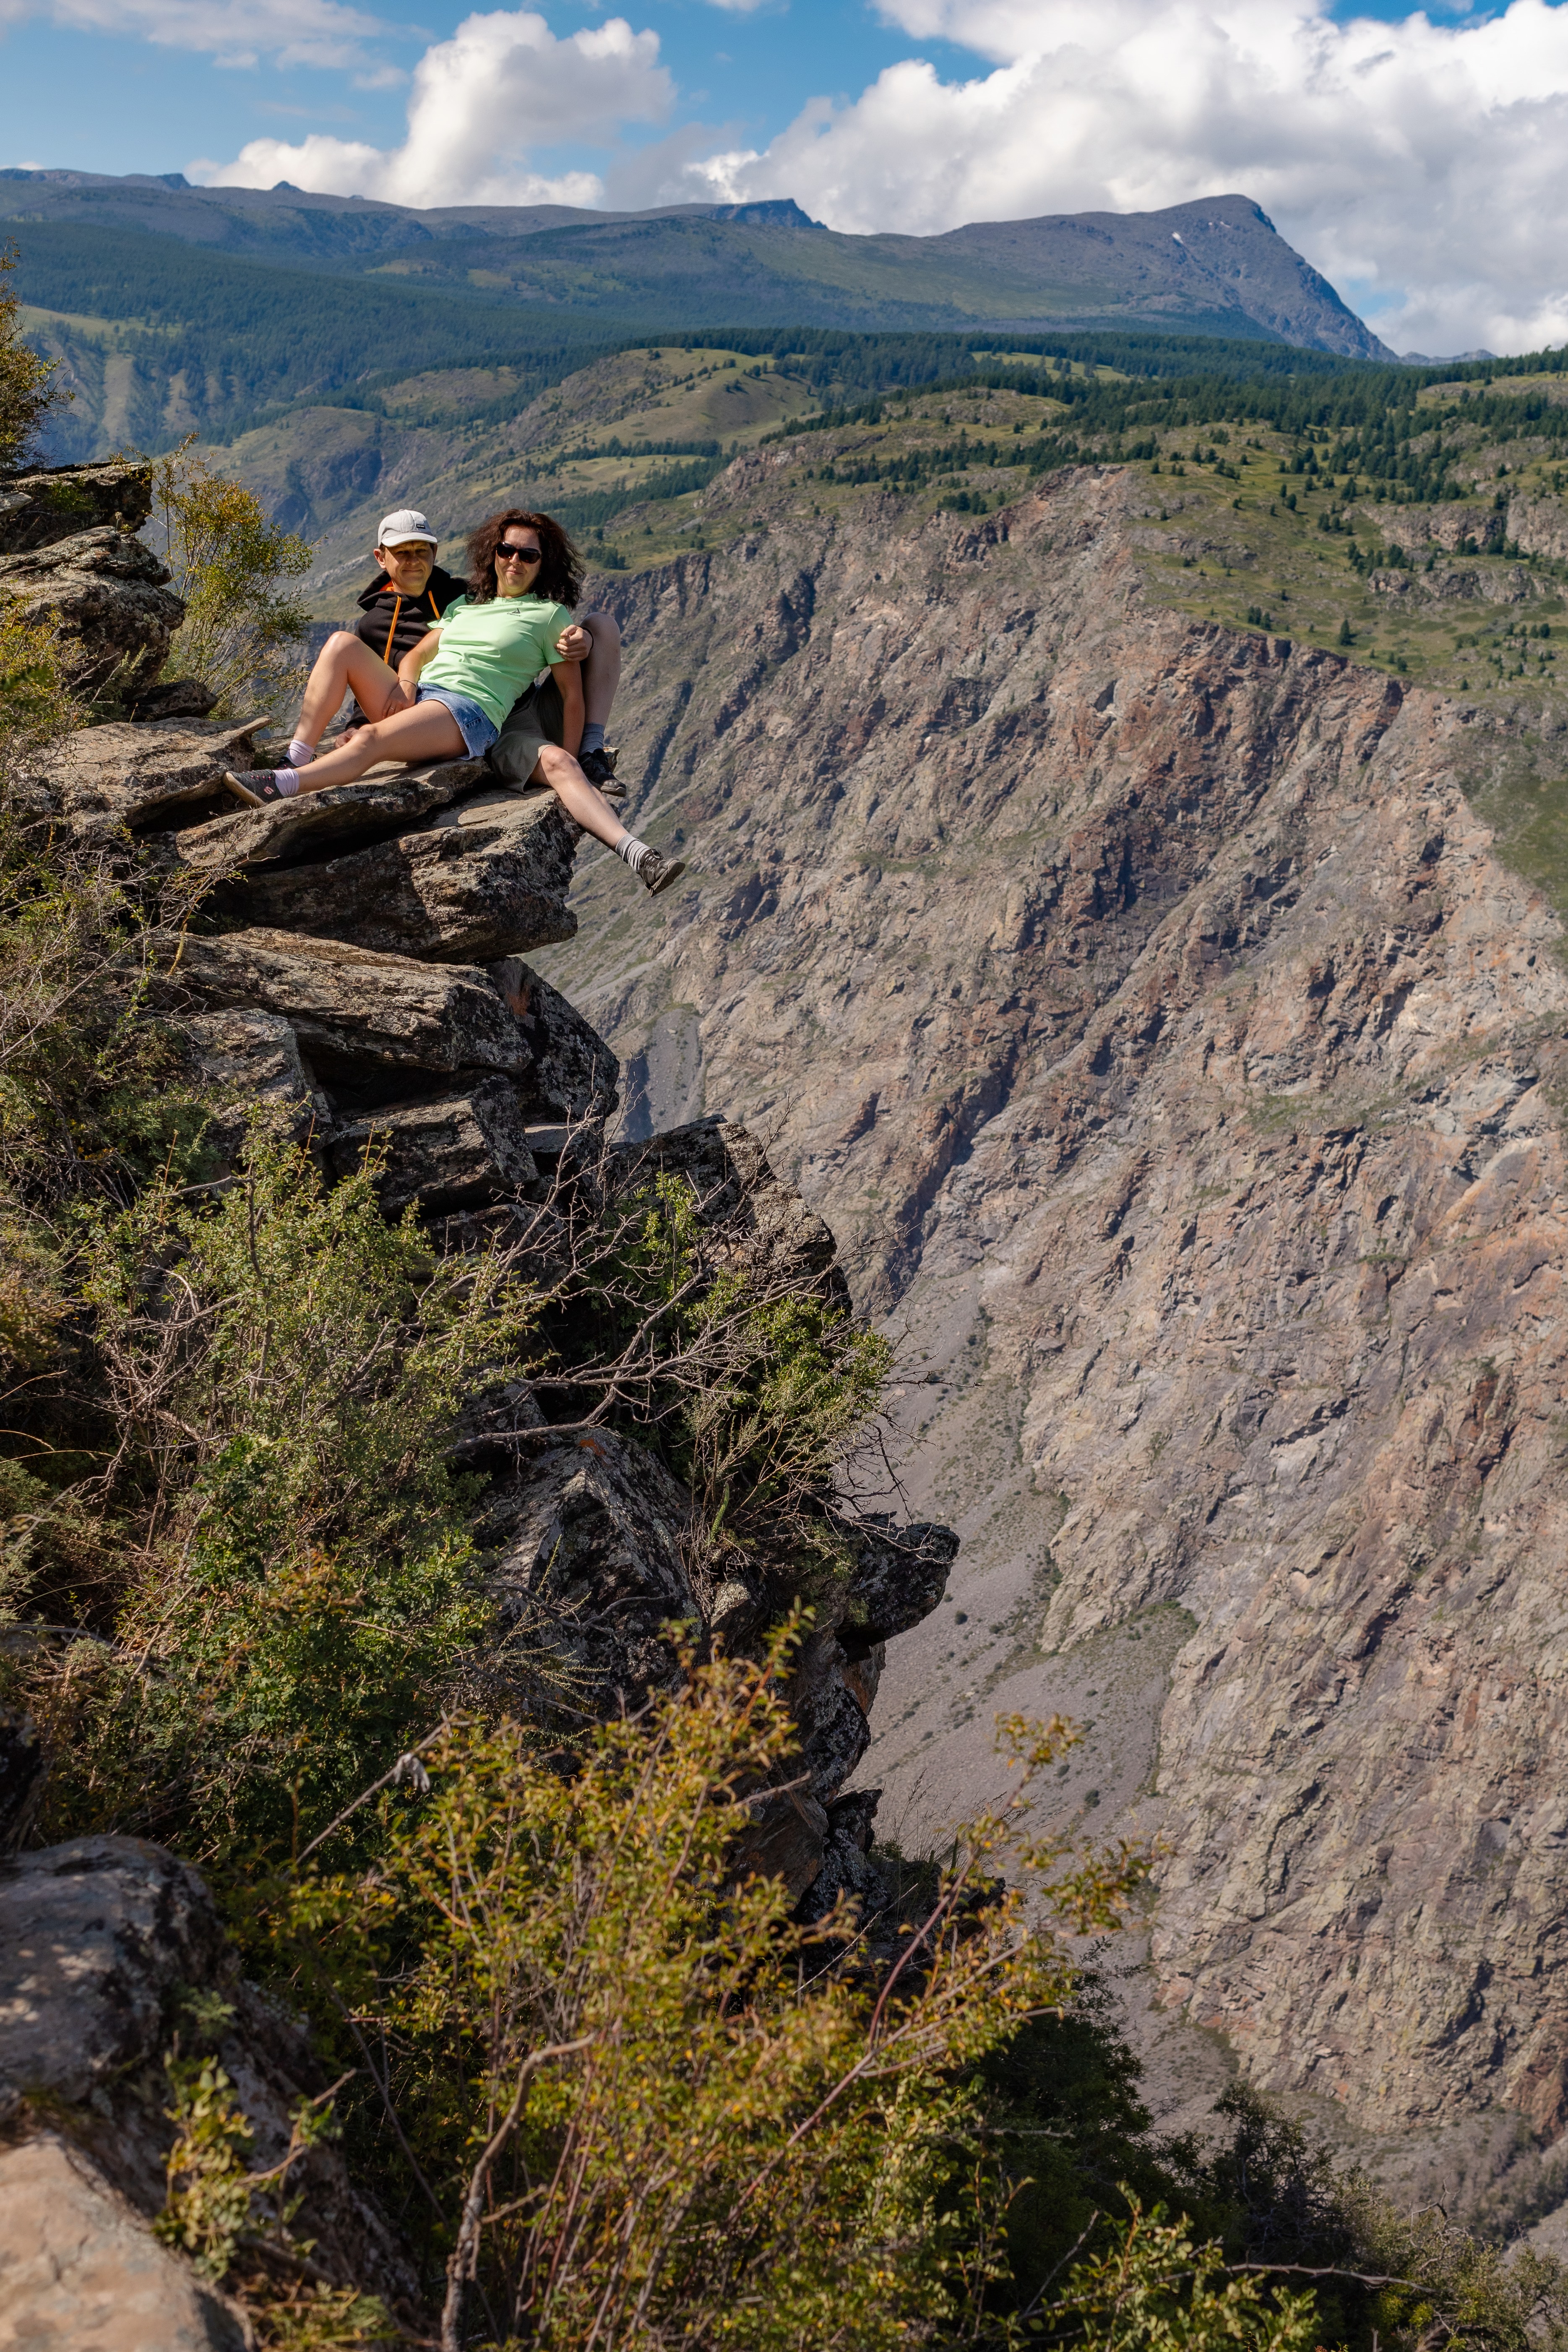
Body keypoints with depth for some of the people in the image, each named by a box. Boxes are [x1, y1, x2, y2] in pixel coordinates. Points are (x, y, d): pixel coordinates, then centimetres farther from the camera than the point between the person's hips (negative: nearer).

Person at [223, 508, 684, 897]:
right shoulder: (464, 605, 28)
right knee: (343, 643, -14)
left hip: (470, 715, -6)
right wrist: (404, 684, 1)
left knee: (370, 740, -33)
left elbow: (573, 696, 4)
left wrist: (563, 766, -8)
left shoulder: (550, 615, 10)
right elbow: (416, 655, 26)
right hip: (415, 702, 6)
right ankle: (297, 760, -25)